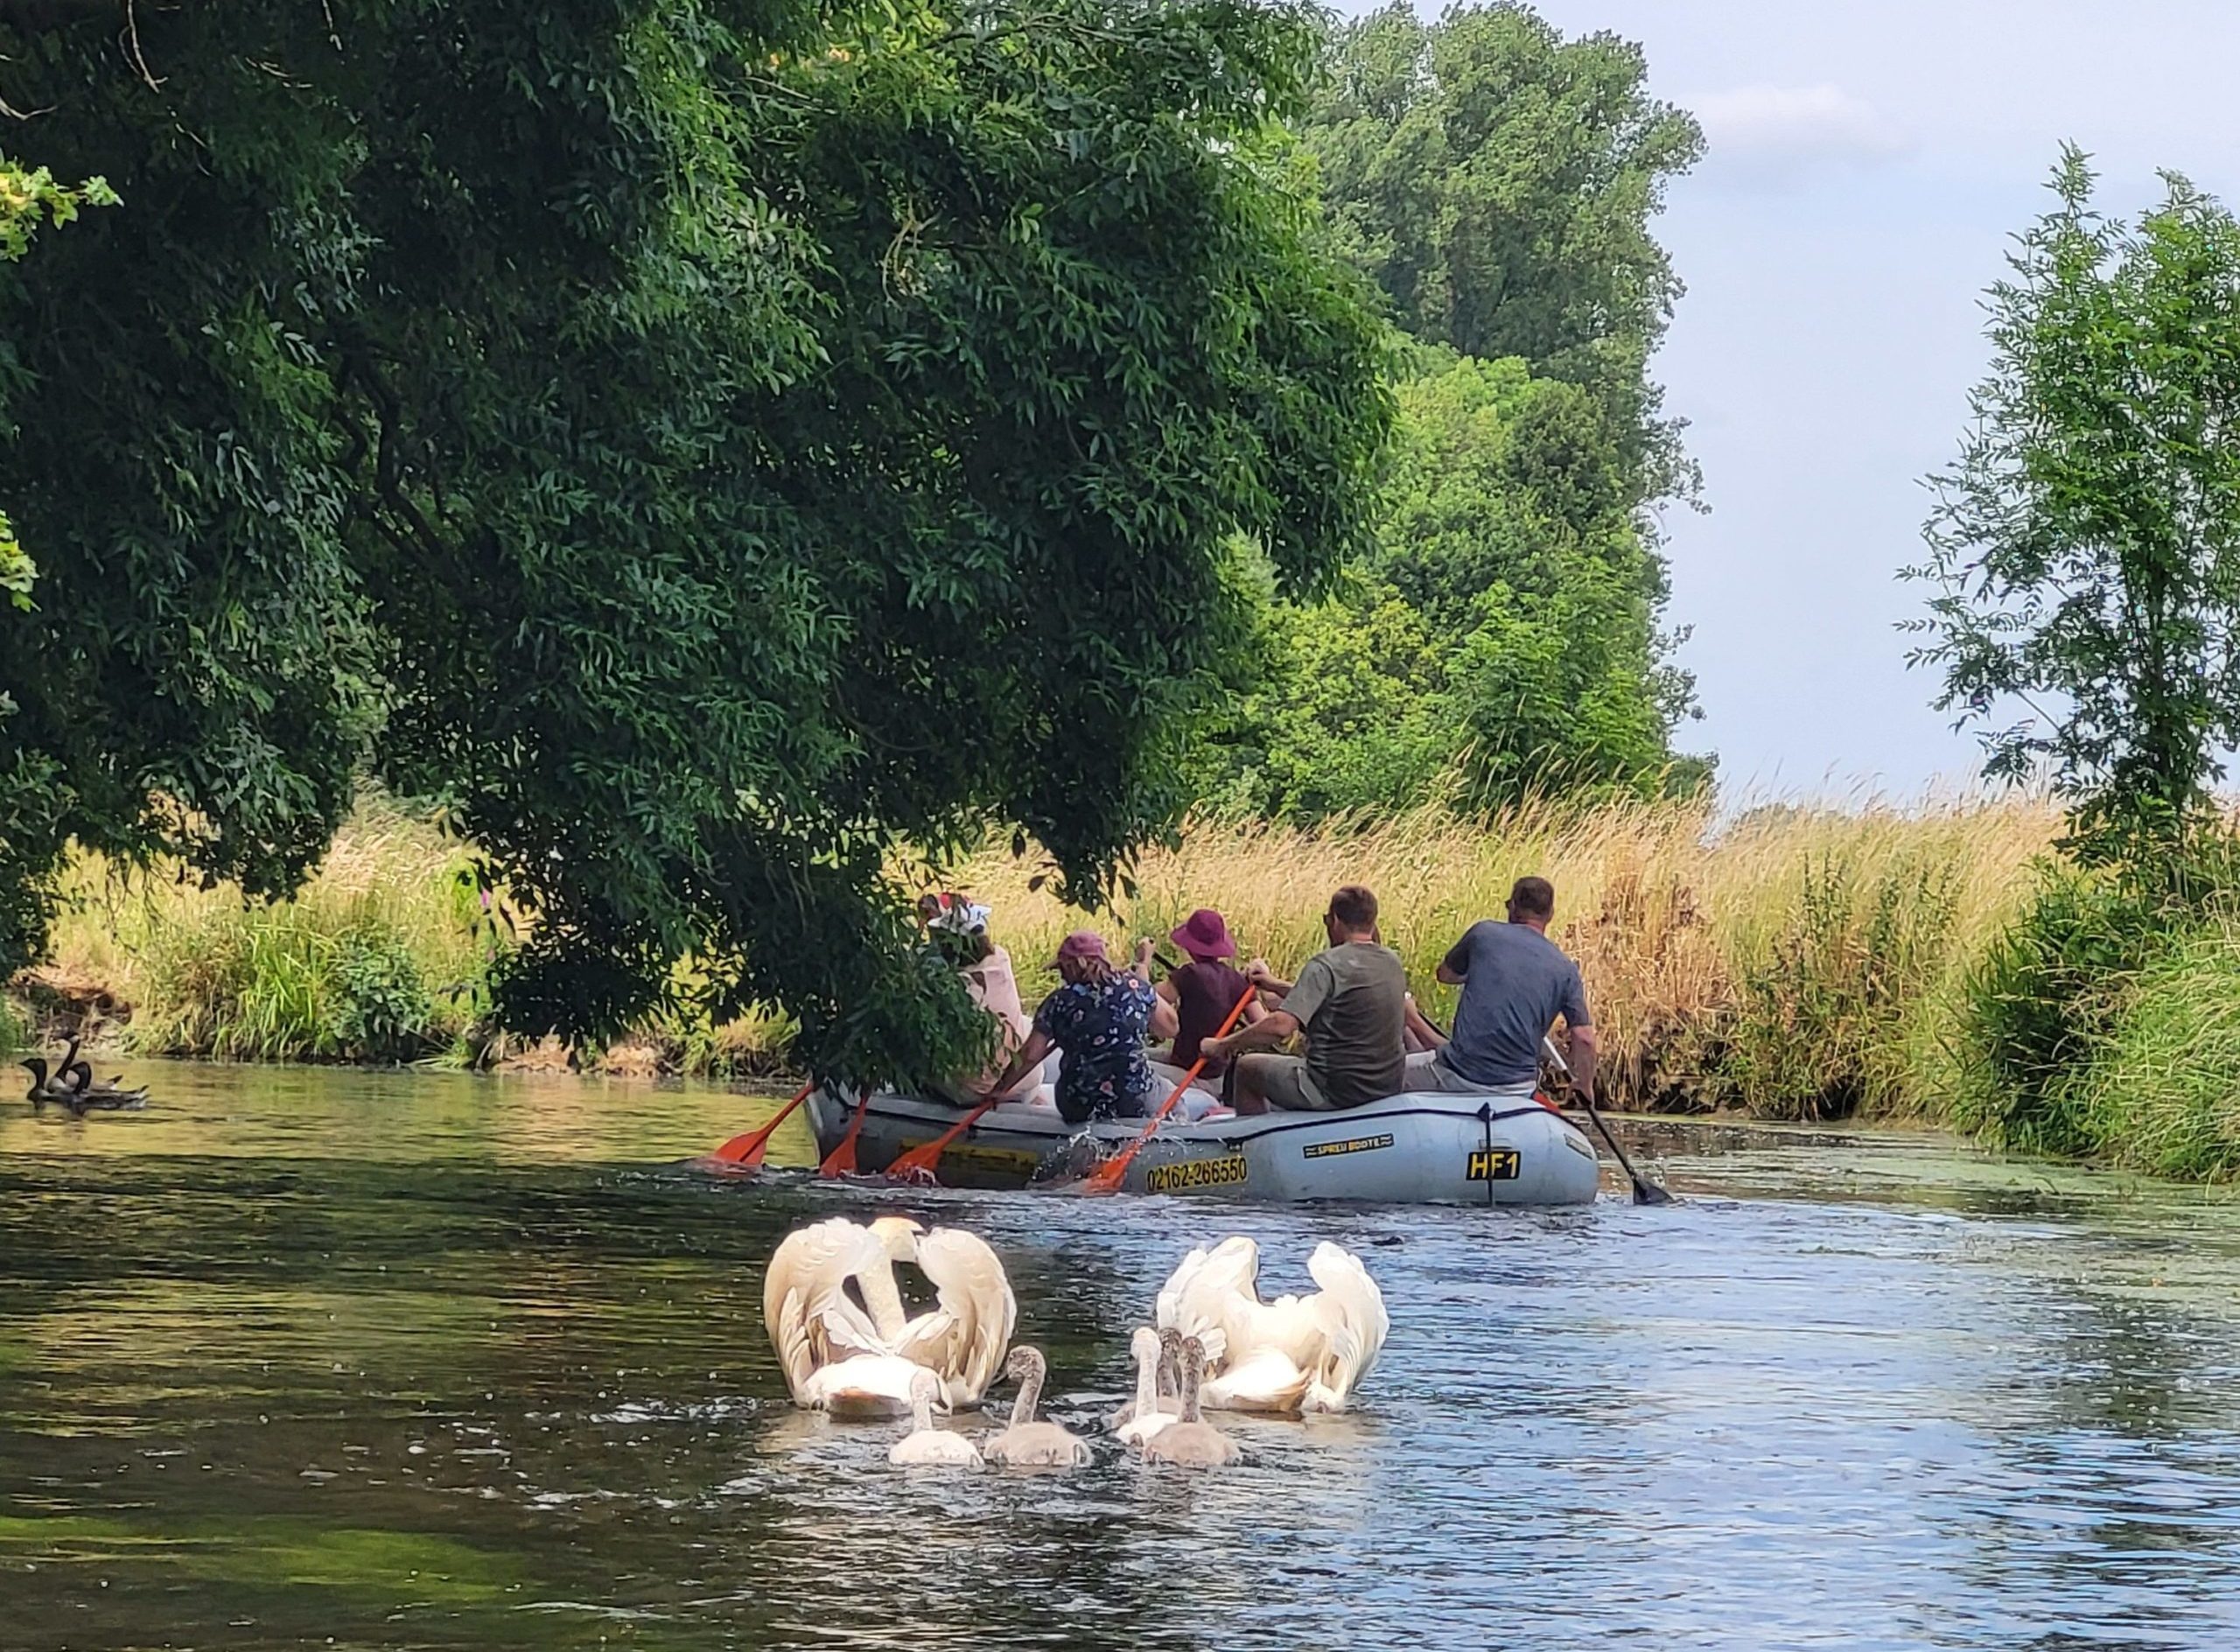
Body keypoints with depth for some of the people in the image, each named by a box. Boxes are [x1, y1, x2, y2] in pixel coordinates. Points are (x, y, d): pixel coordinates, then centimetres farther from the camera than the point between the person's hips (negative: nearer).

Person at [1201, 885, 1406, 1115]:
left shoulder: (1325, 965, -19)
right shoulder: (1391, 962, 5)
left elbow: (1281, 1026, -28)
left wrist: (1222, 1045, -15)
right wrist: (1275, 985, 27)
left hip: (1337, 1091, -7)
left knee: (1247, 1067, 17)